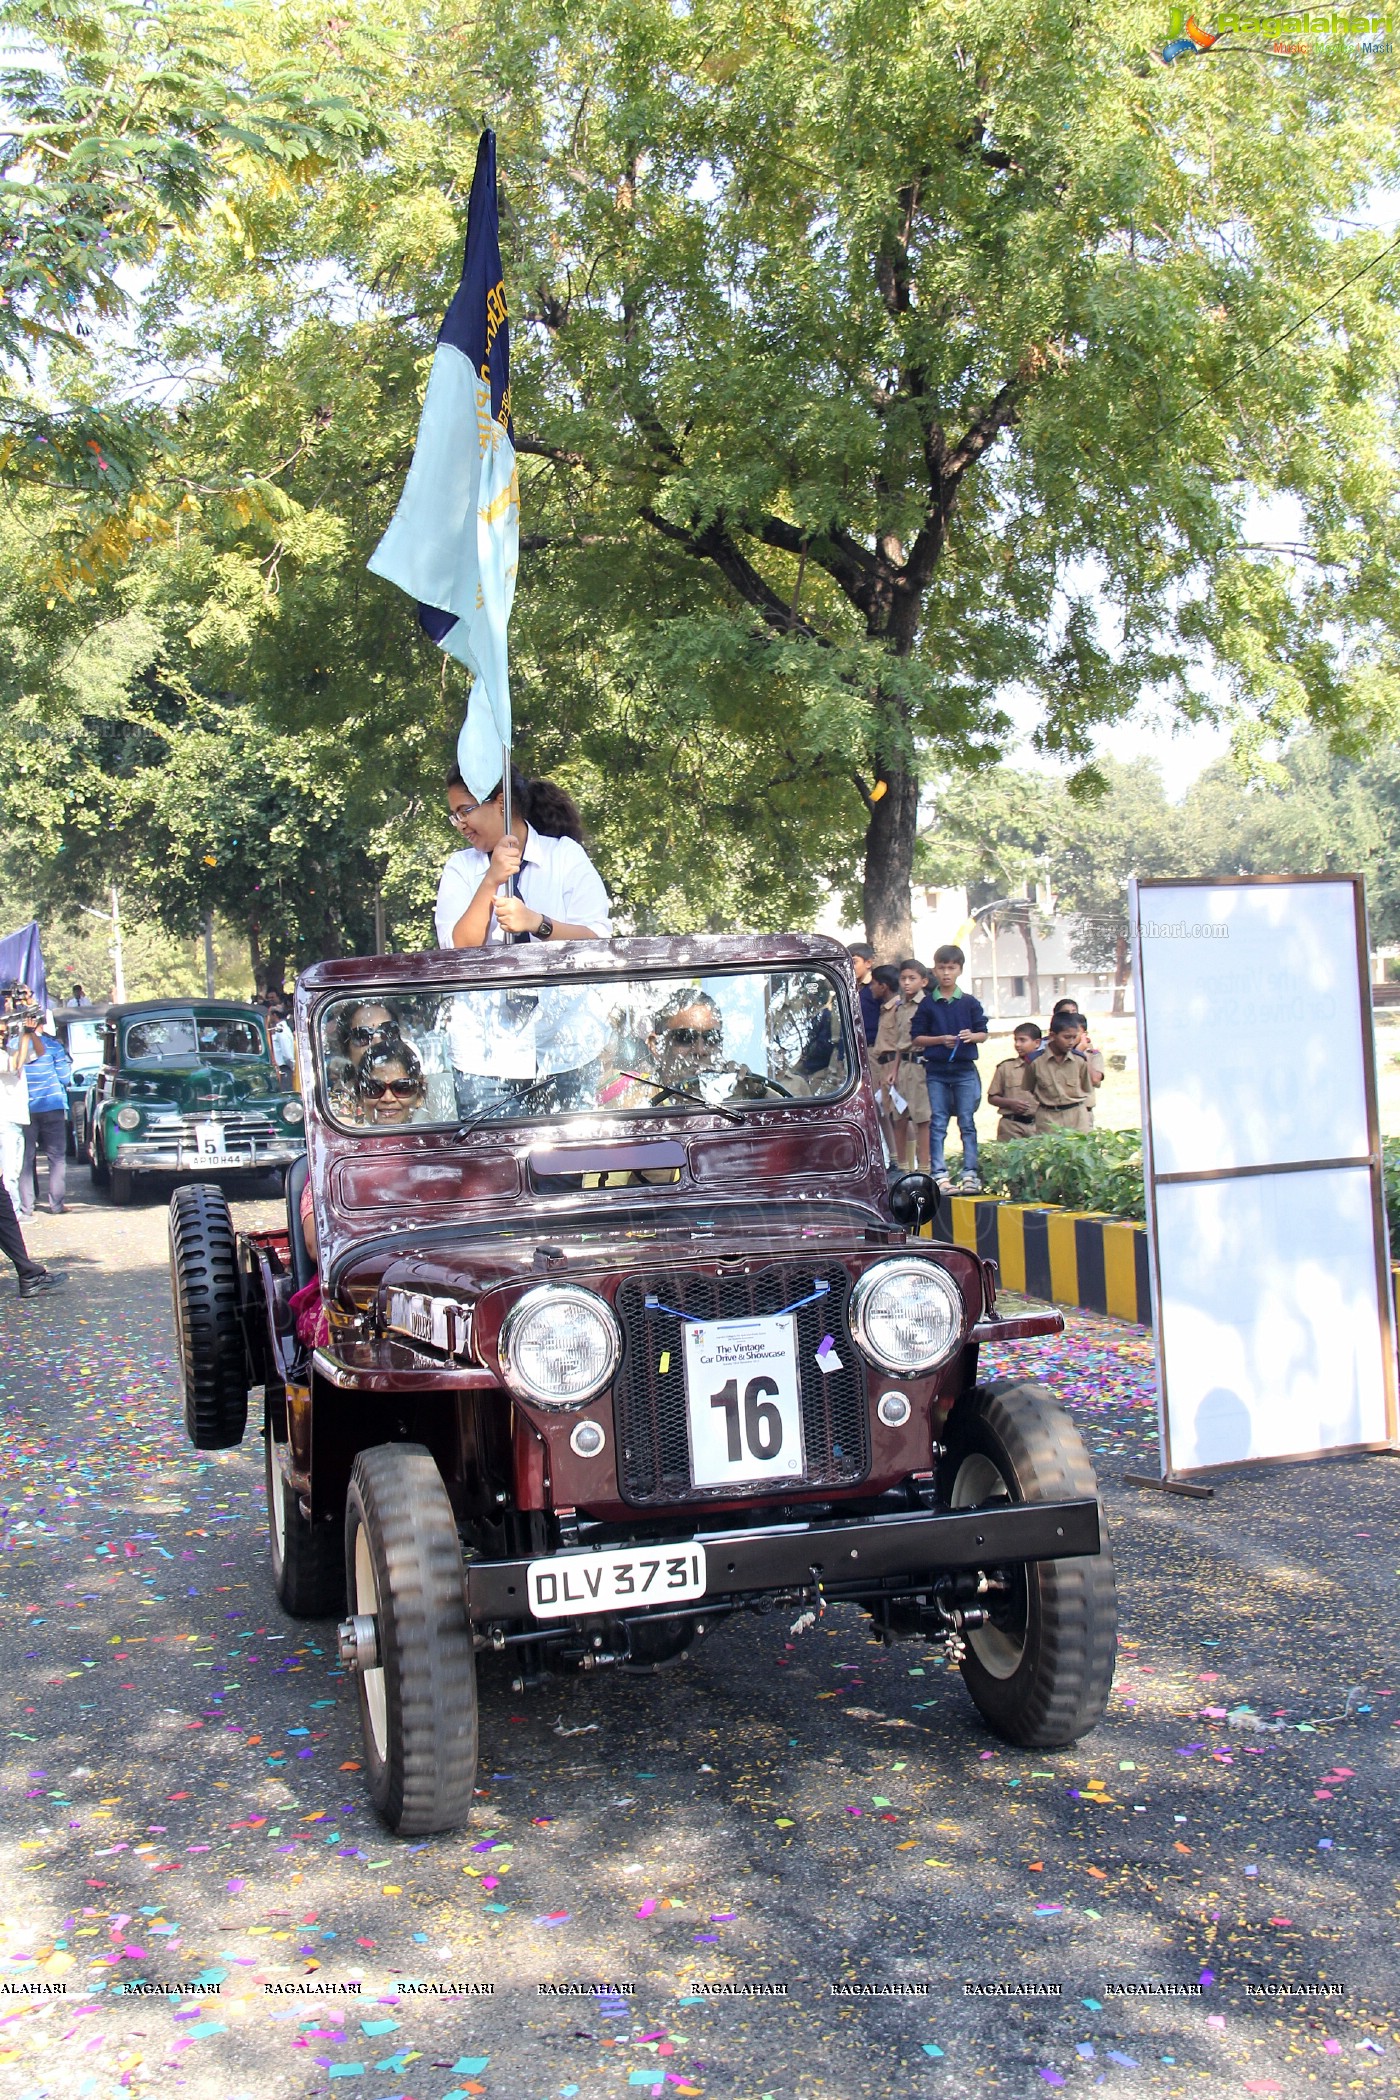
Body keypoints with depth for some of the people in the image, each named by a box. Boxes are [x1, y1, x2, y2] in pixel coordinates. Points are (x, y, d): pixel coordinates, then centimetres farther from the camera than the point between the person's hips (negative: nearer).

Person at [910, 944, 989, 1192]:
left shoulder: (970, 1003, 4)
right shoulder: (927, 1004, 3)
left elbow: (983, 1034, 6)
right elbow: (916, 1038, 3)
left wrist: (971, 1036, -15)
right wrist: (941, 1039, -11)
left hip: (965, 1069, 0)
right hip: (936, 1071, 0)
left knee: (967, 1122, 2)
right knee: (937, 1123, 2)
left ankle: (970, 1173, 5)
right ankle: (939, 1173, 6)